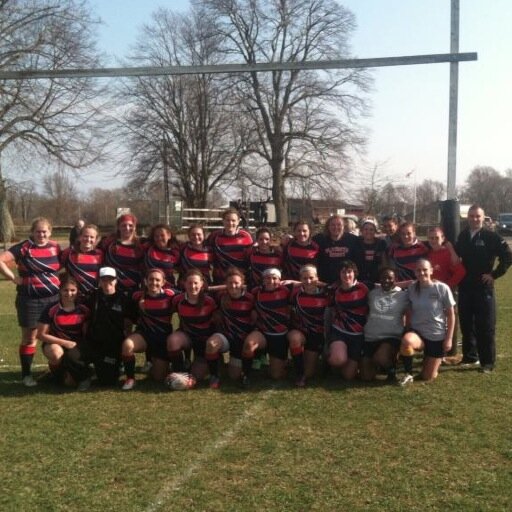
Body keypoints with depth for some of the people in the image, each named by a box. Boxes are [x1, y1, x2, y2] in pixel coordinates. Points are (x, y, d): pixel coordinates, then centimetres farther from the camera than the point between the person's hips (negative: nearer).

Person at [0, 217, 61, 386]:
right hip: (30, 300, -4)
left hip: (54, 298, 4)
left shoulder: (56, 247, 6)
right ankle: (26, 374, 14)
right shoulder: (23, 248, -7)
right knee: (30, 337, 4)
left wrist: (59, 280, 3)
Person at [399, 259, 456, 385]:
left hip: (437, 336, -1)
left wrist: (449, 338, -7)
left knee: (427, 377, 4)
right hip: (417, 331, 1)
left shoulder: (442, 288, -11)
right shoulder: (412, 288, -3)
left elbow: (451, 315, -5)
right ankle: (408, 374, -12)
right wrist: (408, 331, 3)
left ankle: (437, 359, 39)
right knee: (406, 342, -38)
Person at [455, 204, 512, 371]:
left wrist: (494, 274, -9)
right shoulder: (462, 236, 7)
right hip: (465, 287, 5)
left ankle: (487, 362, 5)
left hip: (484, 287, -5)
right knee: (466, 324, 11)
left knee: (486, 326, -2)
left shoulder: (492, 237, -7)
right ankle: (469, 356, 24)